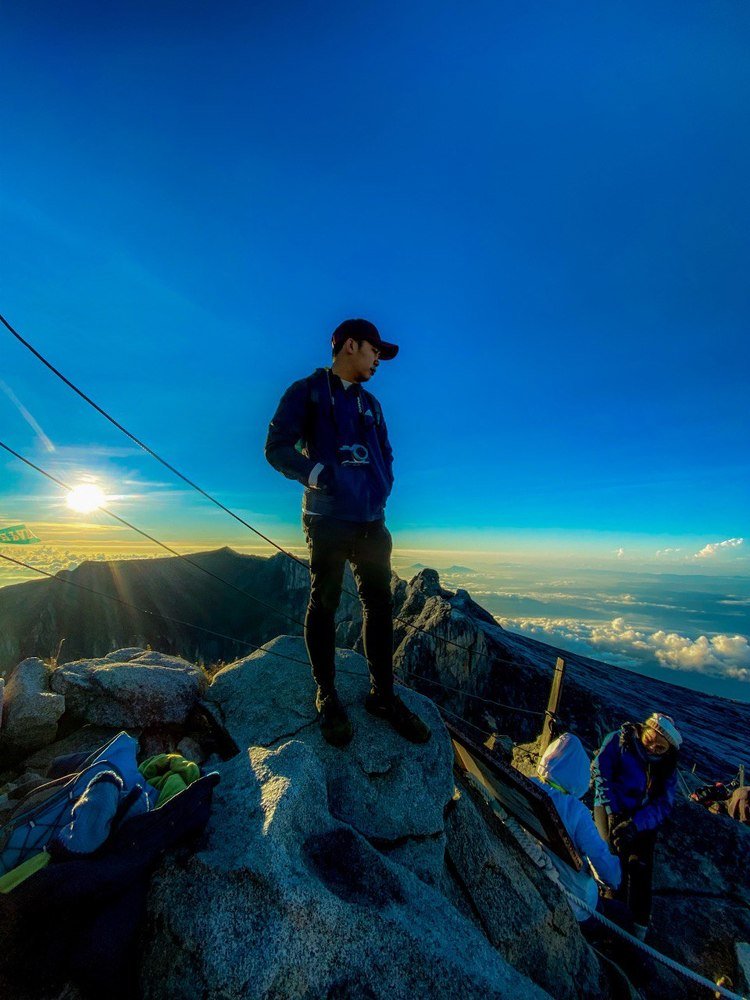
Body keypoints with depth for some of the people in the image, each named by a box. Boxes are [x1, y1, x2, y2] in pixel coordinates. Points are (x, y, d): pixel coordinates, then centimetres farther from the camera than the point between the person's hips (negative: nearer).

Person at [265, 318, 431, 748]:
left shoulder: (370, 403, 20)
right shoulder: (307, 391, 2)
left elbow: (386, 454, 25)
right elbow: (278, 447, -6)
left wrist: (383, 486, 6)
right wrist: (321, 476, -16)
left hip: (371, 521, 6)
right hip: (328, 519, -6)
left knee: (380, 604, 7)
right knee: (324, 605, 3)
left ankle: (383, 693, 20)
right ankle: (327, 698, 18)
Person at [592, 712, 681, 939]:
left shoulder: (667, 767, 0)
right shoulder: (618, 740, -10)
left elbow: (663, 805, -9)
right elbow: (600, 773, -11)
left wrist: (635, 824, -24)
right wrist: (613, 813, -17)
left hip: (644, 818, 3)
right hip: (610, 807, -3)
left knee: (641, 864, -18)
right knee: (615, 854, -23)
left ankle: (639, 928, -7)